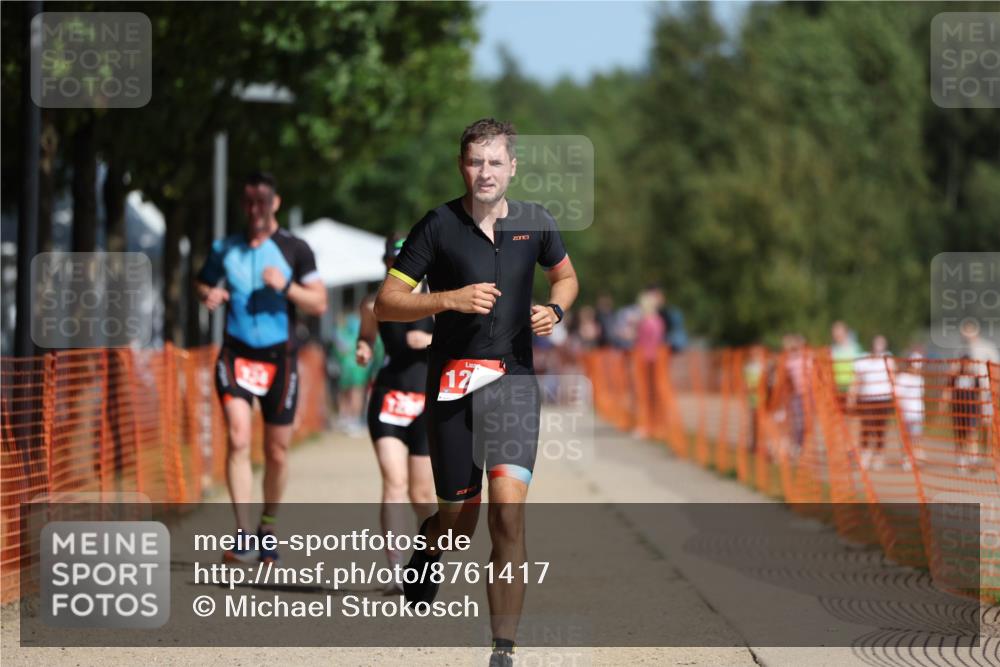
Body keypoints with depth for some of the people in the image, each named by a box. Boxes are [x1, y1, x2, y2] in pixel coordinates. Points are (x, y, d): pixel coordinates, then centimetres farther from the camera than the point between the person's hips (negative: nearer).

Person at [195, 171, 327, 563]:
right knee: (238, 439, -19)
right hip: (236, 354, 0)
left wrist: (287, 286, -19)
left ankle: (268, 530, 26)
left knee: (277, 452, 6)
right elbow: (202, 281, 23)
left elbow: (319, 304, -1)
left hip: (279, 357, 0)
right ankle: (244, 534, -23)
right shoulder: (225, 249, 7)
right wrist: (208, 295, -1)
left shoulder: (295, 250, 1)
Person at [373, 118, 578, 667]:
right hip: (452, 382, -1)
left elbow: (565, 276, 24)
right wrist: (449, 299, -18)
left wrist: (555, 309, 2)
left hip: (514, 379, 1)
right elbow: (385, 304, -3)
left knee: (508, 510, -16)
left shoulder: (535, 223, 5)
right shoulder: (438, 225, -4)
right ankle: (428, 543, 47)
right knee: (458, 522, 7)